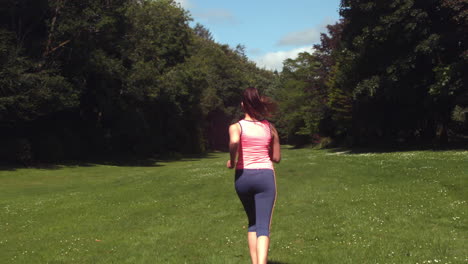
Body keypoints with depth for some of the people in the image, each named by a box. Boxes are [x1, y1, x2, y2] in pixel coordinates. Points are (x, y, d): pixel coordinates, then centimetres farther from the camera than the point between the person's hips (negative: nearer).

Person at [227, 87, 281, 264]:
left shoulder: (236, 127, -1)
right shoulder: (270, 127, 8)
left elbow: (234, 142, -25)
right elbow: (276, 158, 11)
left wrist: (232, 161, -9)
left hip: (243, 176, 0)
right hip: (265, 176, 0)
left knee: (252, 223, 21)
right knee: (263, 227, -5)